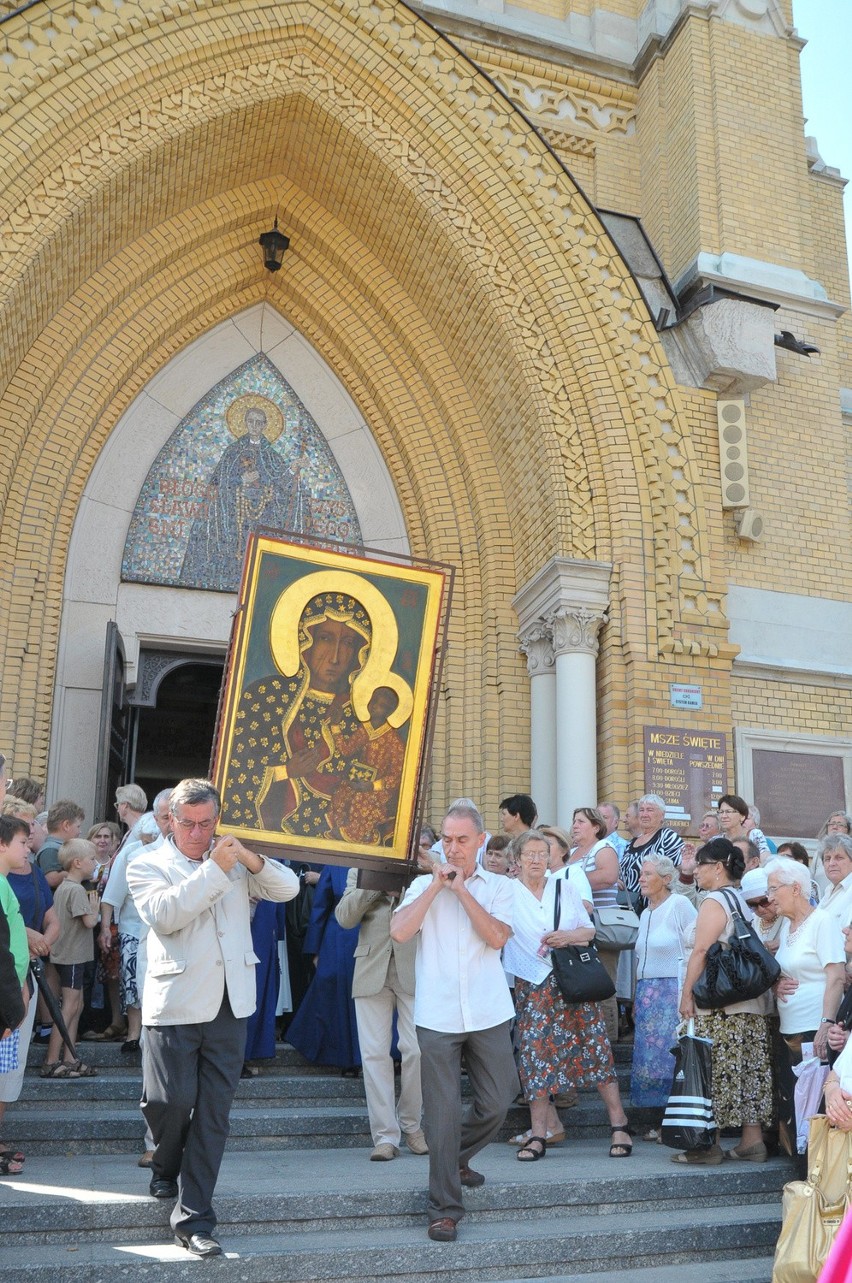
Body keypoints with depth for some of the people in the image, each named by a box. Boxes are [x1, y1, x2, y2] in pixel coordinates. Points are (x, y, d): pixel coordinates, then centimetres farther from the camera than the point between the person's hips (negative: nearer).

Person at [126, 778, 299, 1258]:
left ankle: (194, 1218, 12)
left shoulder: (234, 859, 12)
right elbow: (164, 915, -17)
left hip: (230, 1004, 3)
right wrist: (215, 870, -18)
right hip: (176, 1003, -3)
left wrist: (252, 859, -13)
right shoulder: (148, 863, 1)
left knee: (214, 1113, 4)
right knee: (171, 1100, -2)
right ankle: (166, 1168, 32)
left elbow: (288, 888, 3)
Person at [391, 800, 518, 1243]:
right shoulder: (423, 885, 7)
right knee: (443, 1114, 0)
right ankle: (444, 1209, 11)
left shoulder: (499, 886, 7)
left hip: (488, 1015, 1)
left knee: (496, 1103, 8)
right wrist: (436, 886, -10)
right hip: (438, 1017, -1)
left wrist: (461, 889, -10)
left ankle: (457, 1158, 36)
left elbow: (497, 936, -10)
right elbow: (399, 931, -9)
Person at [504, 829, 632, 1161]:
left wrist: (569, 936, -11)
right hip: (534, 986, -1)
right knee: (535, 1053, -5)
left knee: (595, 1048, -2)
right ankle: (539, 1133, 4)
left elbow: (590, 930, 10)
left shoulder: (565, 887, 8)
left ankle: (619, 1125, 6)